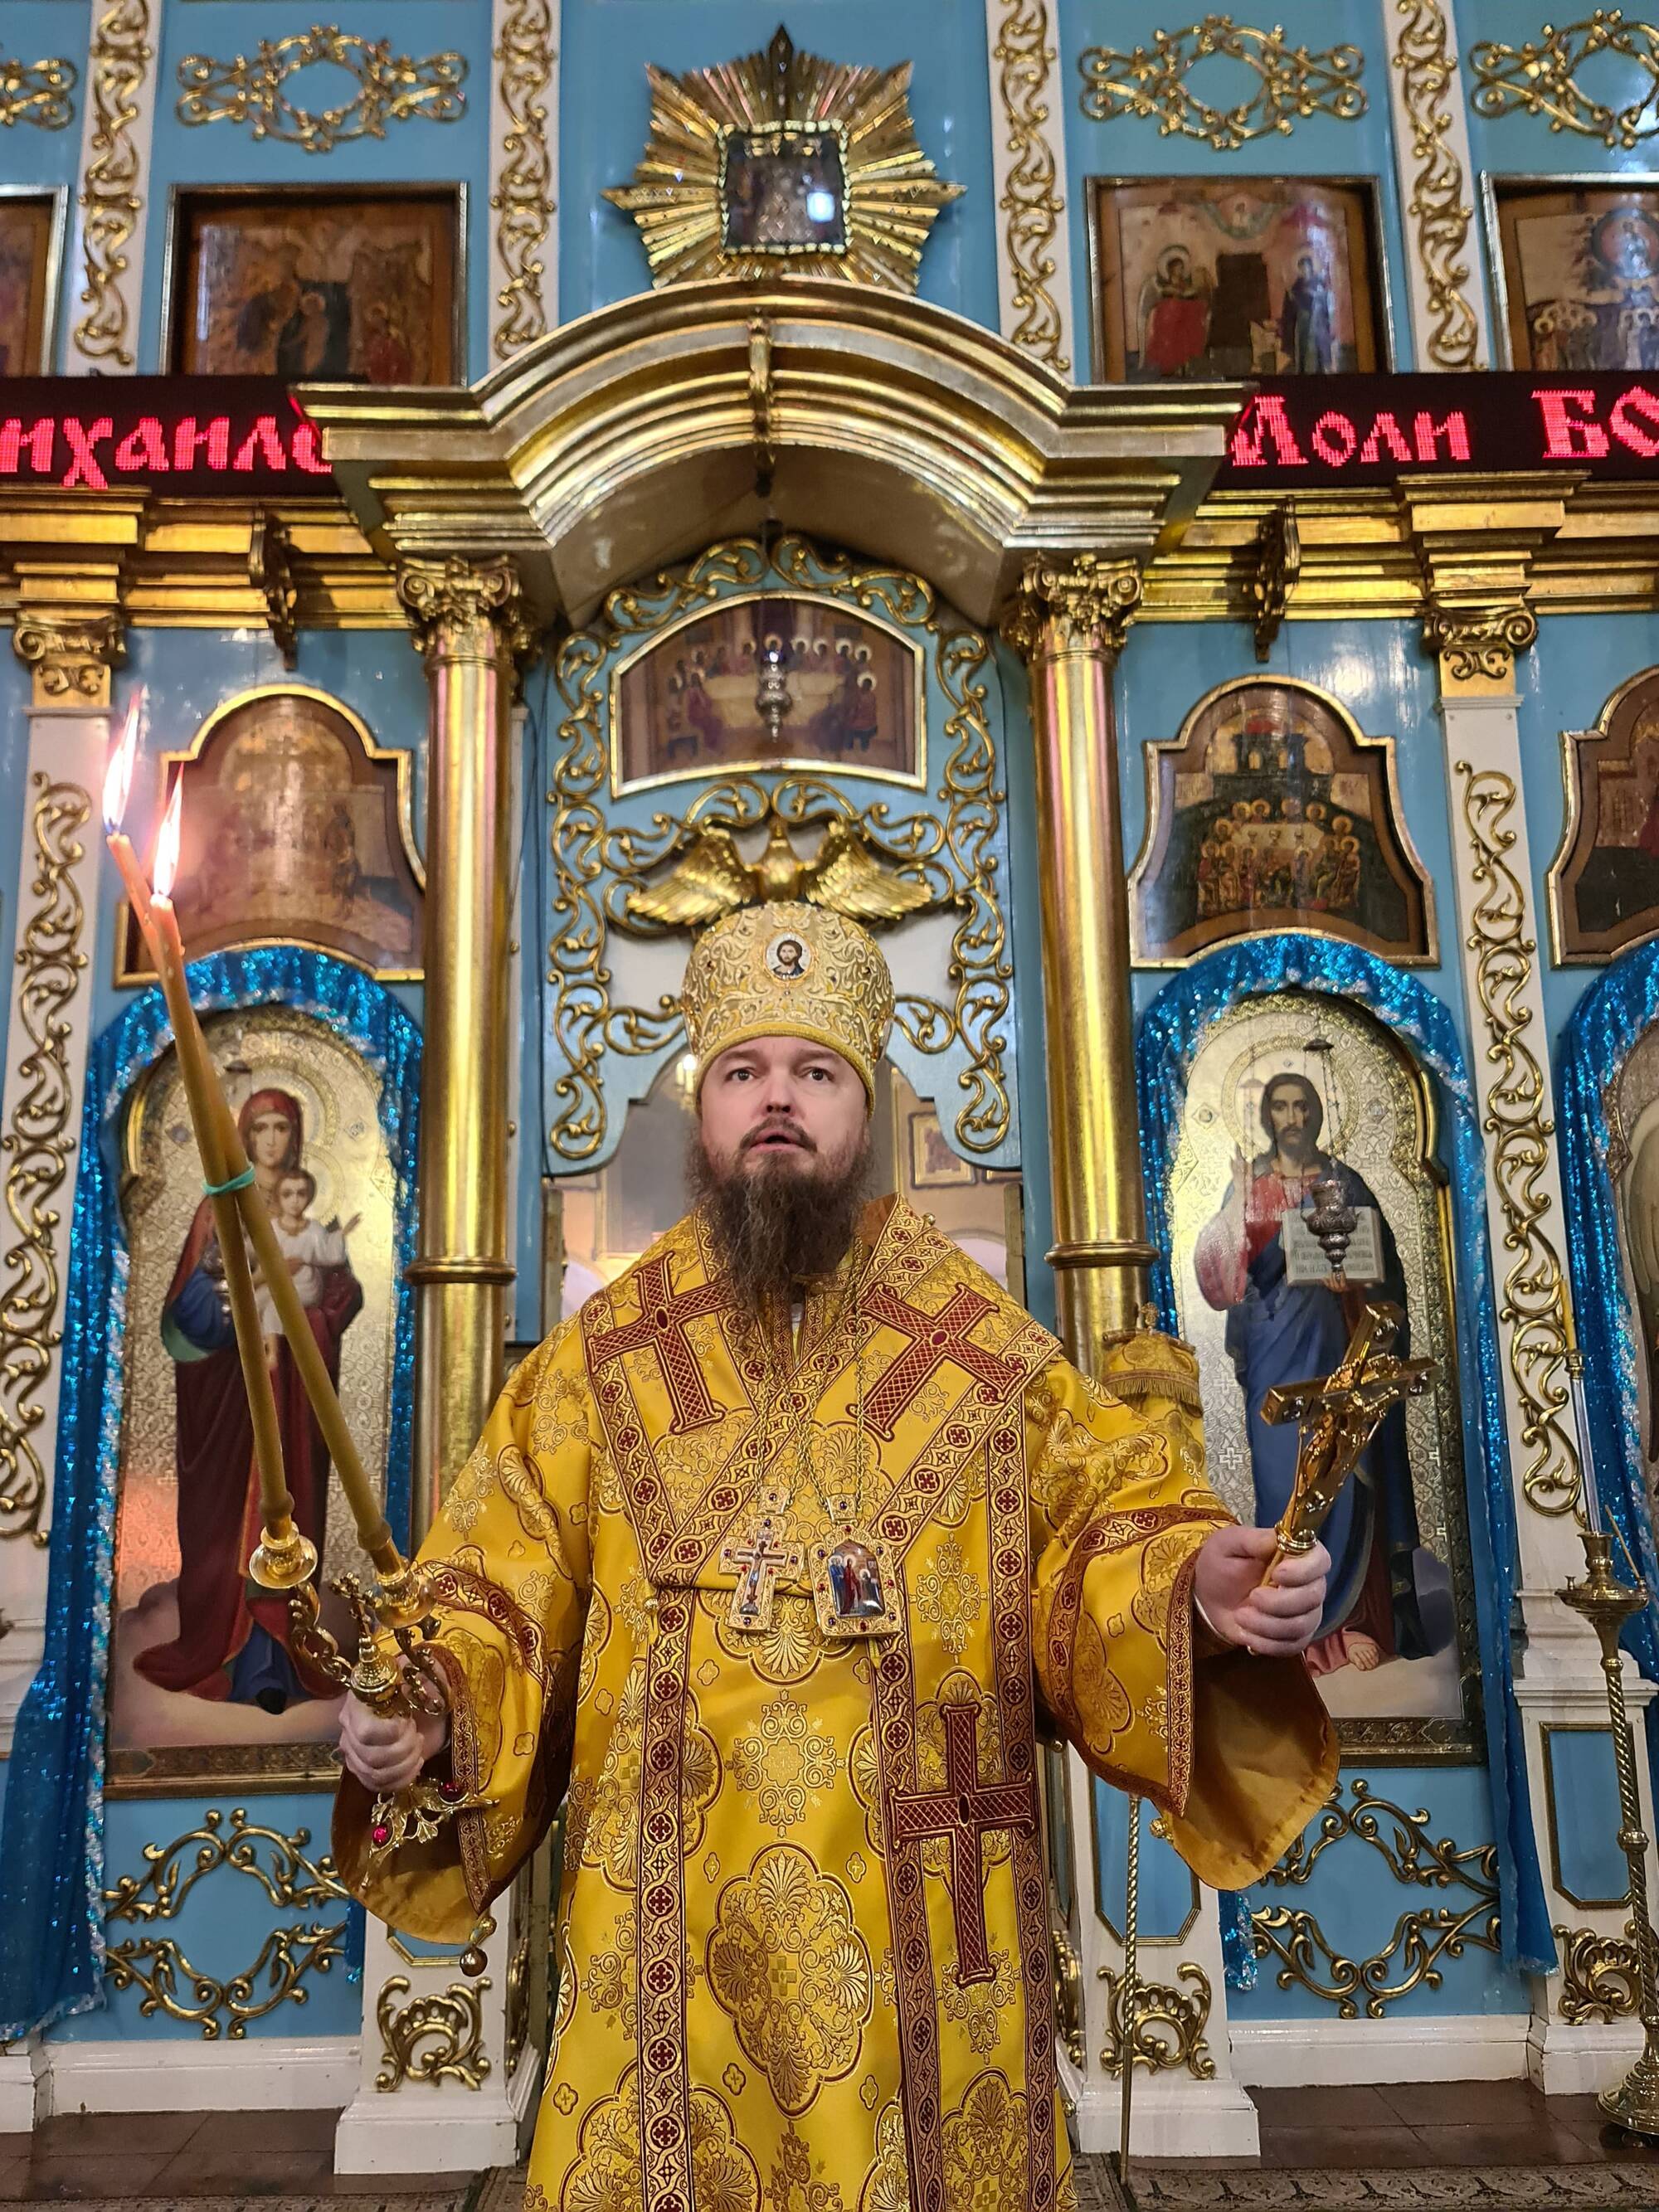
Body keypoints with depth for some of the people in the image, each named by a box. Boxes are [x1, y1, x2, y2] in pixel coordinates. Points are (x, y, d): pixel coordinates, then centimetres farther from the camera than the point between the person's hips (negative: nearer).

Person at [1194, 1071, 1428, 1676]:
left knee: (1346, 1476, 1)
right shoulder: (1249, 1184, 6)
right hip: (1277, 1351, -1)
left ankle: (1350, 1614, 10)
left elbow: (1385, 1266, 8)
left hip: (1339, 1348, 1)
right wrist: (1240, 1206, -19)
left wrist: (1349, 1277, -12)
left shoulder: (1345, 1182, 9)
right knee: (1284, 1475, -1)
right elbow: (1222, 1271, -5)